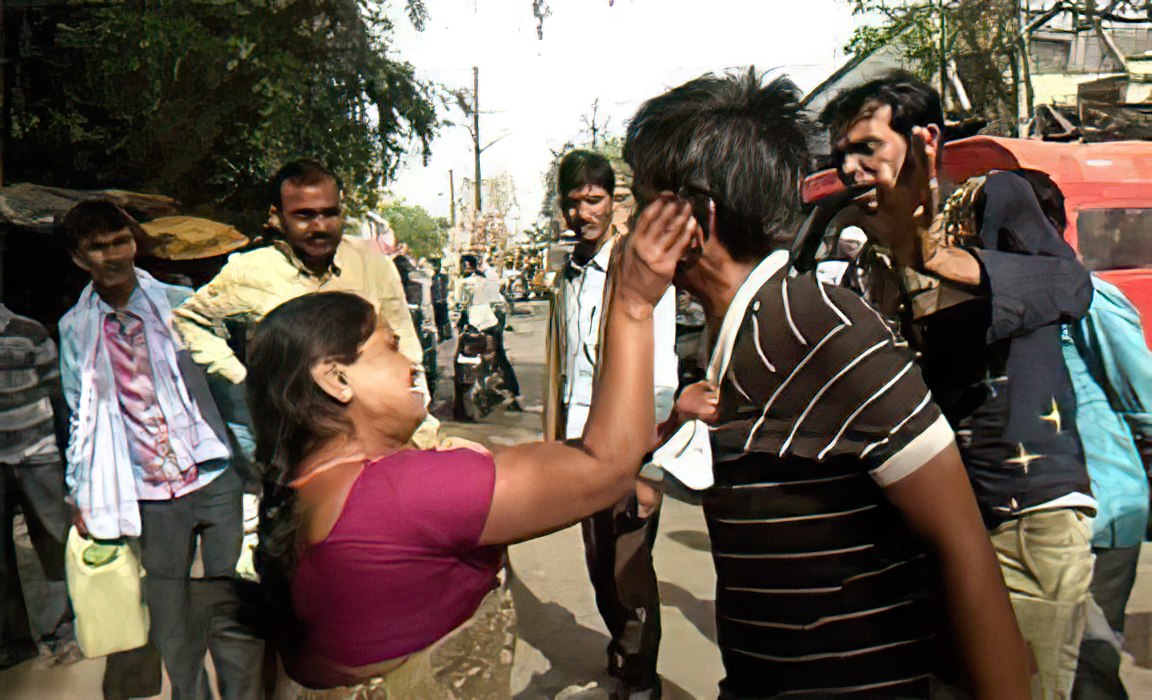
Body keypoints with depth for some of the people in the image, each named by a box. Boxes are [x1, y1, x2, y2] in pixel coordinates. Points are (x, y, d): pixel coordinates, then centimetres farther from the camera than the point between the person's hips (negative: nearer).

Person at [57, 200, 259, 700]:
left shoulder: (182, 305, 1)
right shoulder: (74, 329, 7)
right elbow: (80, 415, 14)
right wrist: (81, 493, 13)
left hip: (215, 477, -2)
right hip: (151, 495, 2)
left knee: (232, 603, 2)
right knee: (171, 617, 10)